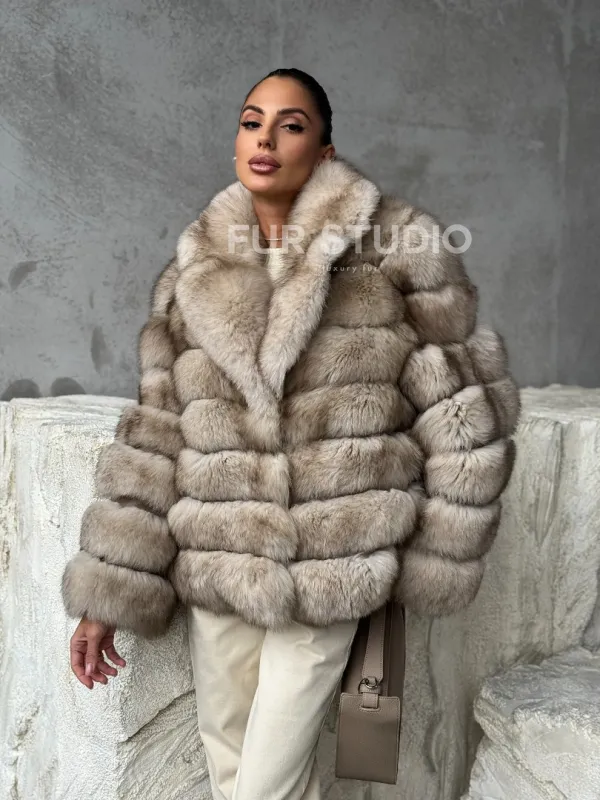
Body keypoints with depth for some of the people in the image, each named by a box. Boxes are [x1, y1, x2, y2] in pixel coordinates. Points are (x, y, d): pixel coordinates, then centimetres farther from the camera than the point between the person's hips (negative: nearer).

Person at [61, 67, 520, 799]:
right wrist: (104, 595, 1)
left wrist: (440, 560, -1)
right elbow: (154, 434, 4)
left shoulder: (395, 245, -4)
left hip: (331, 573, -3)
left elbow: (463, 410, -2)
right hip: (217, 566, 4)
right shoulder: (196, 270, 5)